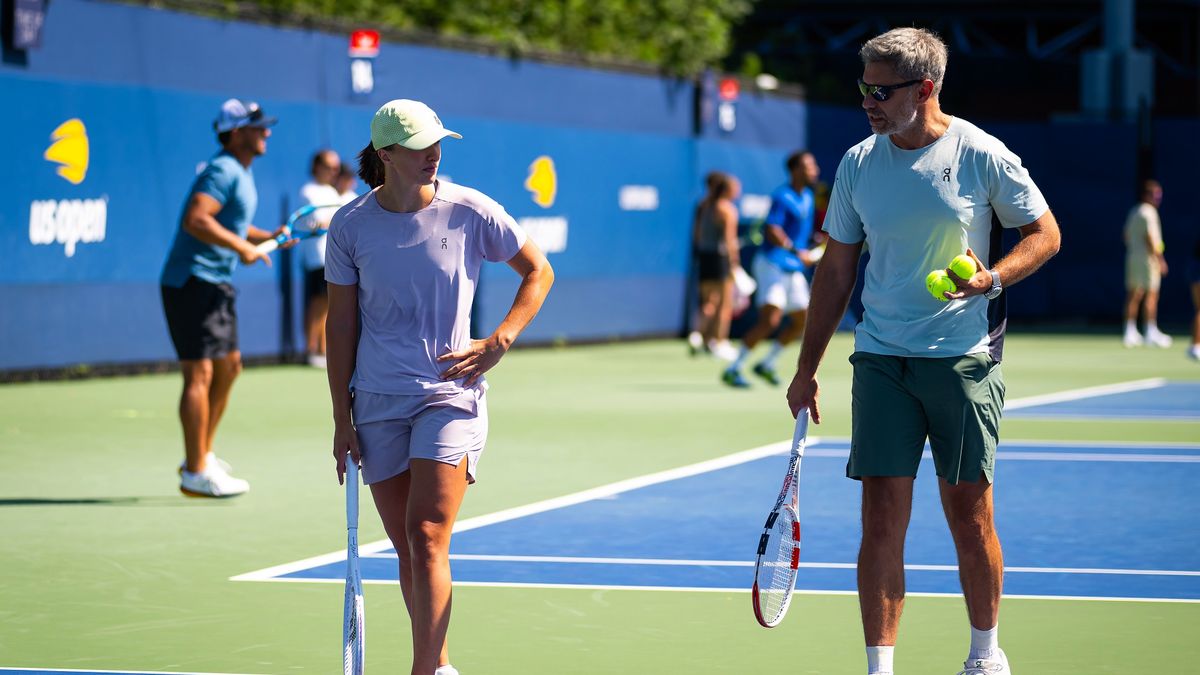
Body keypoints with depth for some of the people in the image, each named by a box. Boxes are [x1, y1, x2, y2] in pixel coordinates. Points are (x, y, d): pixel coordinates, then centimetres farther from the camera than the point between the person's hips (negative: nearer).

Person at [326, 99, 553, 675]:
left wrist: (499, 342, -6)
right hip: (378, 401, 2)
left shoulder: (469, 211, -6)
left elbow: (539, 271, 7)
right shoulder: (351, 226, -2)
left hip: (450, 394, -2)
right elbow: (341, 327, 5)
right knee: (406, 547, 6)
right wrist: (342, 420, 3)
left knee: (427, 538, -15)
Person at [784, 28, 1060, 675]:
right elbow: (835, 271, 11)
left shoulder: (981, 156, -6)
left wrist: (994, 277, -18)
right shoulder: (857, 164, 4)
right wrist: (806, 369, 9)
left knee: (968, 513, 2)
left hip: (964, 359, -2)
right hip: (881, 360, 2)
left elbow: (1044, 233, 2)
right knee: (882, 517, -4)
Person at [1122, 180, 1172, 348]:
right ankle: (1151, 332, -9)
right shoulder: (1149, 212, -12)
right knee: (1151, 294, -7)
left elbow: (1127, 236, 19)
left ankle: (1130, 333, 6)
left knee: (1134, 295, 7)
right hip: (1147, 258, -9)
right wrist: (1159, 258, -17)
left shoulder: (1133, 212, 16)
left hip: (1132, 257, 9)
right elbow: (1149, 237, -19)